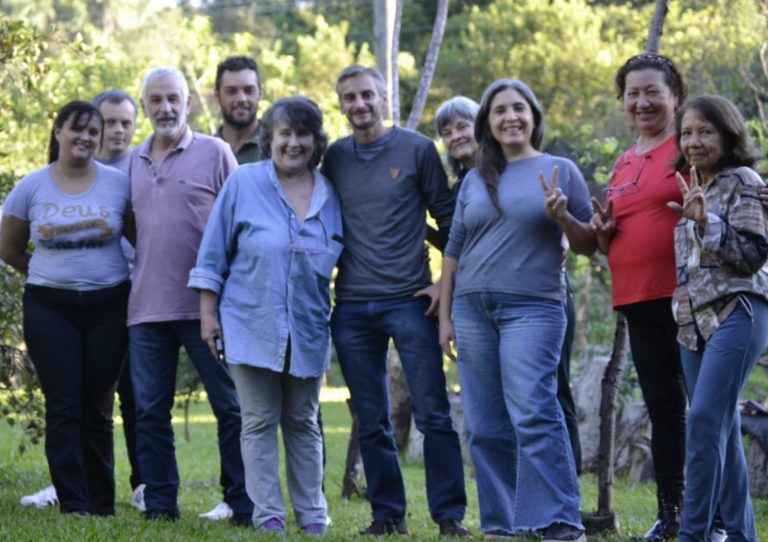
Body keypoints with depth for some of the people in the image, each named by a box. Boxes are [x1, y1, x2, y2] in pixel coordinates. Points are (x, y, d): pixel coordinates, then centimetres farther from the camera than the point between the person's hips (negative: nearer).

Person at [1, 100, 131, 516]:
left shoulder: (119, 184, -2)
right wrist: (48, 275, 10)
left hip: (108, 306, 0)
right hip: (50, 309, 0)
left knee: (98, 406, 5)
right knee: (63, 405, -5)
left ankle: (103, 506, 11)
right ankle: (73, 505, -6)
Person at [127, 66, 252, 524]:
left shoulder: (214, 152, 0)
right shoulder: (135, 161, 14)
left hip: (206, 305, -4)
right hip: (148, 308, 5)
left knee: (231, 408, -1)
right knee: (150, 412, 5)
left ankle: (244, 506, 4)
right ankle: (160, 506, 12)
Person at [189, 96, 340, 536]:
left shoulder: (330, 195, 4)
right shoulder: (243, 184, -4)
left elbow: (336, 262, 14)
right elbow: (213, 253, -1)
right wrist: (208, 313, -4)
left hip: (308, 330, 3)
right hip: (253, 326, -3)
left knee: (303, 423, 11)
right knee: (260, 422, 0)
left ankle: (313, 516, 15)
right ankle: (268, 516, 2)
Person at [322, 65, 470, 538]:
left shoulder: (417, 150, 0)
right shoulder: (334, 158, 9)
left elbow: (448, 220, 3)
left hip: (409, 303, -3)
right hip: (351, 309, 3)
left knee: (433, 414, -5)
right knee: (371, 422, 7)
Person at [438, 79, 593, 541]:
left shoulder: (561, 170, 6)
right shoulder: (475, 180, 15)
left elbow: (589, 245, 7)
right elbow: (454, 252, 17)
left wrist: (562, 217, -12)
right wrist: (445, 316, 11)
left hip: (532, 308, -4)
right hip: (472, 310, 4)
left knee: (533, 413, -17)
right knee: (485, 426, 3)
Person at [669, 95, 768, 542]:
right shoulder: (693, 190, 19)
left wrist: (705, 223, -18)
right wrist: (690, 218, 11)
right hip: (696, 320, 8)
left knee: (706, 420, -18)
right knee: (723, 430, 8)